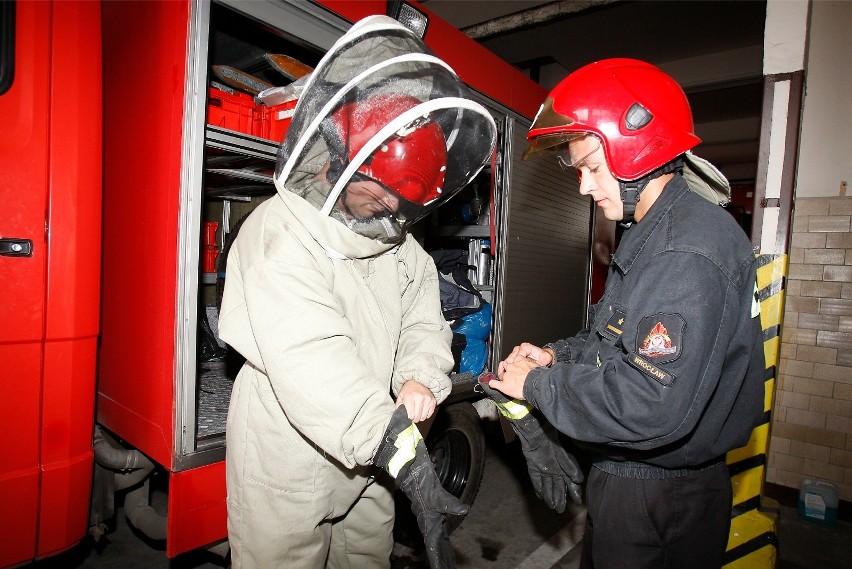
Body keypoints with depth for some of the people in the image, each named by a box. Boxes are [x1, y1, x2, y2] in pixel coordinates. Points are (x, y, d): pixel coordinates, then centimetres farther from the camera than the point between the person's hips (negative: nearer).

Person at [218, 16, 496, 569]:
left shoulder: (404, 246, 3)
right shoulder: (281, 232, -22)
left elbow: (423, 322, 4)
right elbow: (310, 361, -33)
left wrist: (421, 377, -19)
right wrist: (406, 456, -39)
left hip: (371, 458, 7)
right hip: (287, 464, -6)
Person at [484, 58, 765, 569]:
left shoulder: (689, 253, -27)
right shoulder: (653, 233, 8)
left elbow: (652, 408, -33)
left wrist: (537, 385, -21)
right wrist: (558, 355, -2)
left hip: (660, 500, -9)